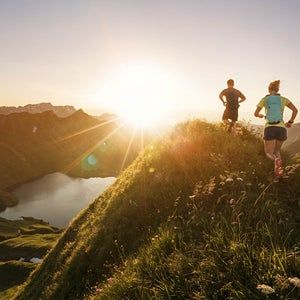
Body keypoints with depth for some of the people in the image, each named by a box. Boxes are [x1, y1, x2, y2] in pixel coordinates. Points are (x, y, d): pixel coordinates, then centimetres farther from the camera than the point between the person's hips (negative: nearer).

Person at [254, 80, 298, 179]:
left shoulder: (264, 99, 7)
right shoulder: (283, 99, 10)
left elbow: (255, 113, 7)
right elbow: (295, 110, -2)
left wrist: (260, 115, 31)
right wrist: (290, 122, 14)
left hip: (269, 129, -2)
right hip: (281, 129, 2)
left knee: (269, 154, 5)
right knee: (276, 150, 25)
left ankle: (277, 161, -34)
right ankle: (277, 171, 0)